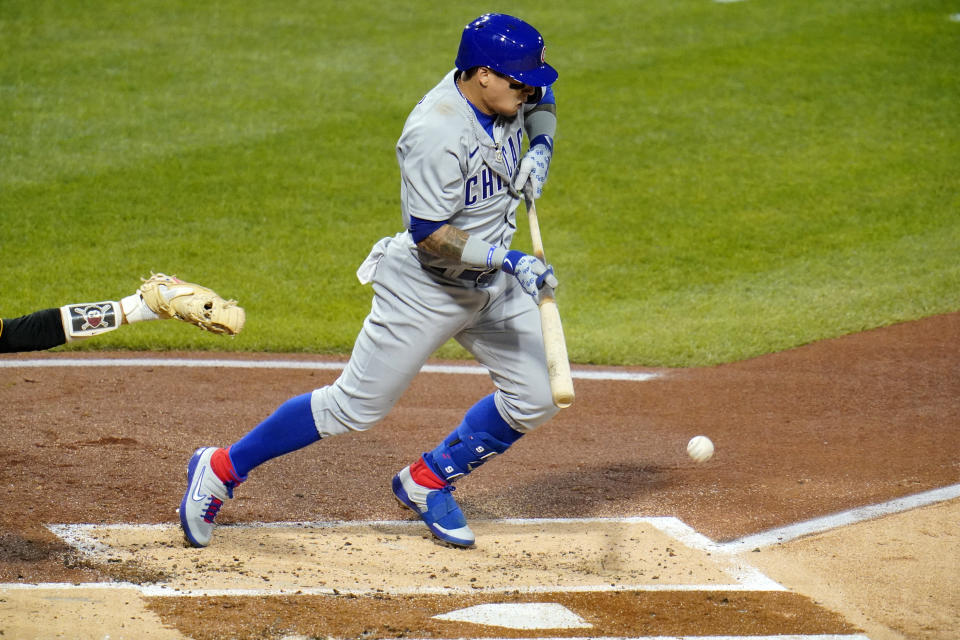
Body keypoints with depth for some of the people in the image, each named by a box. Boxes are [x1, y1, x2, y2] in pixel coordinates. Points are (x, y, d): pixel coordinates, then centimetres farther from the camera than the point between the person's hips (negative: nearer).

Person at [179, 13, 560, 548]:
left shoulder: (505, 96, -6)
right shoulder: (436, 132, -30)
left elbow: (542, 99, 19)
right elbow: (429, 234, -29)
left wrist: (541, 147, 1)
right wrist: (505, 258, -35)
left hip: (492, 283, 8)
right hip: (426, 288, -8)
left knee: (535, 400, 4)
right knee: (356, 407, -2)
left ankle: (428, 482, 22)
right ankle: (222, 469, 12)